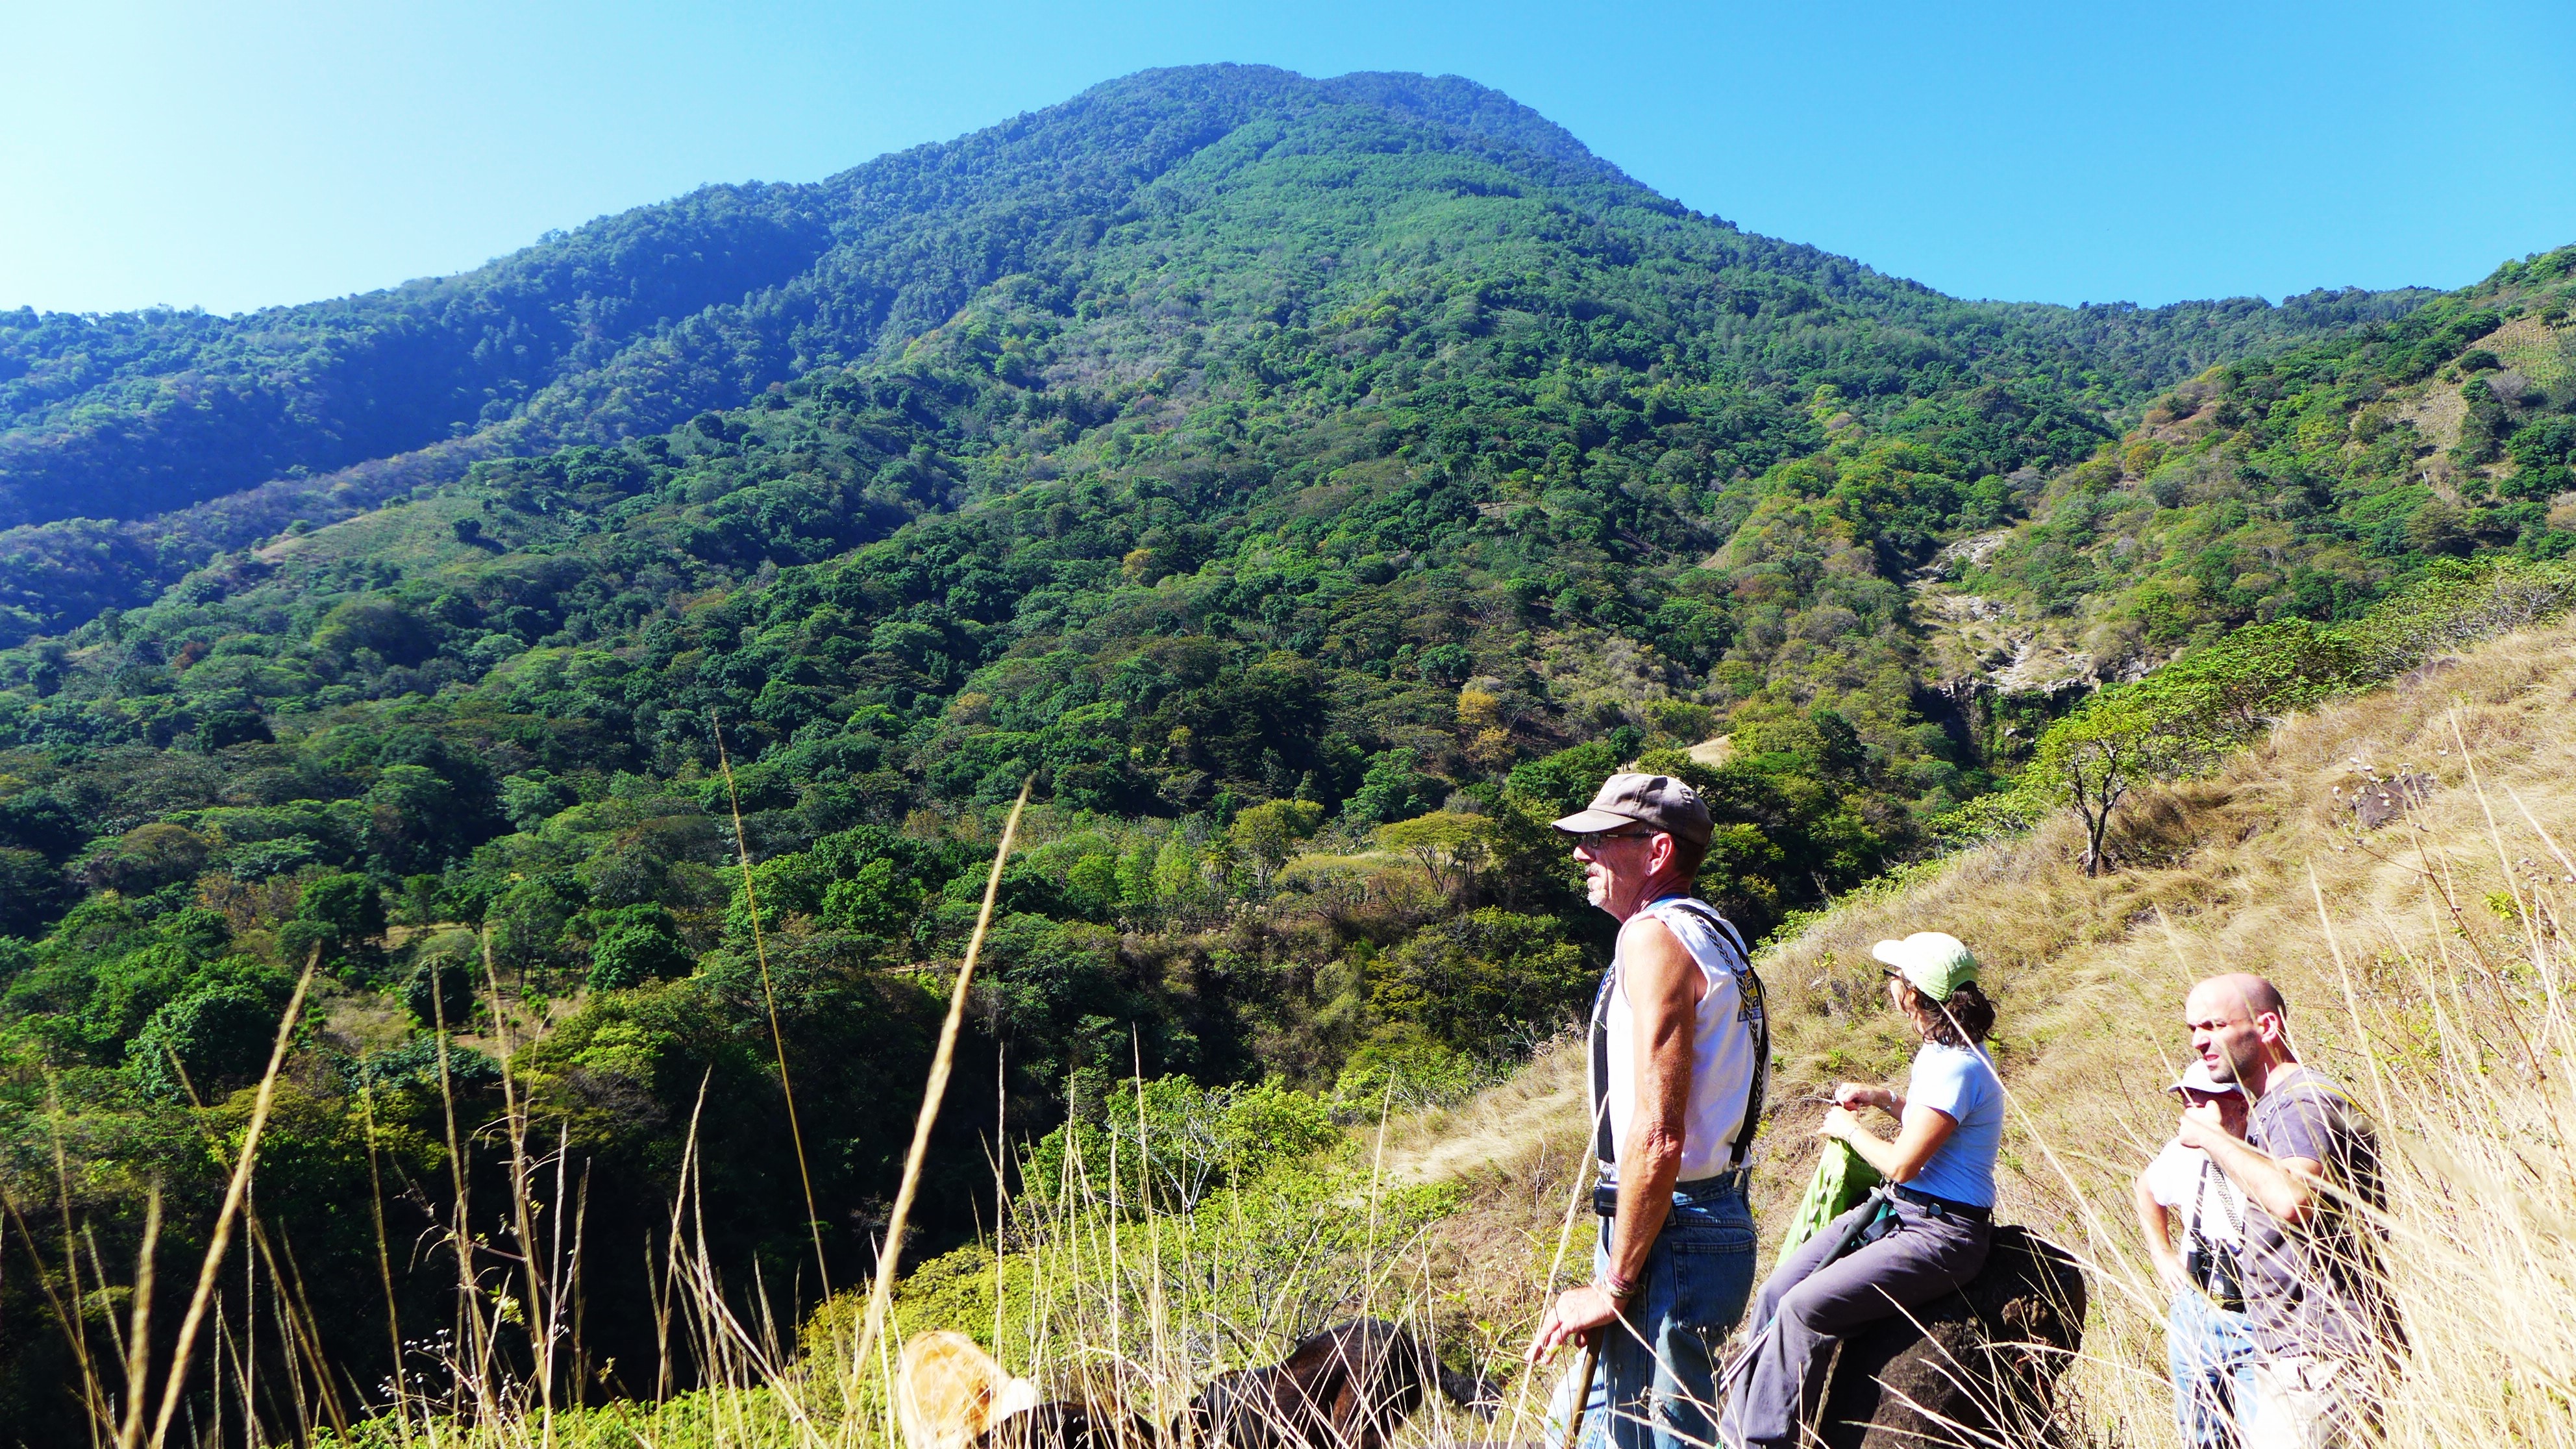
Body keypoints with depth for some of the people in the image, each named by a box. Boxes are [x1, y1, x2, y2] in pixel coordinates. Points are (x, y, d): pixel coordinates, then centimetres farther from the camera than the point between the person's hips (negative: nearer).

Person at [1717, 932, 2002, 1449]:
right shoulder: (1942, 1049, 10)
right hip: (1894, 1210, 10)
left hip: (1940, 1233, -10)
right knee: (1777, 1293, -2)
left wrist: (1848, 1129, -4)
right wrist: (1879, 1098, 14)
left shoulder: (1958, 1066, -21)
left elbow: (1902, 1163, -21)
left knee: (1807, 1308, -22)